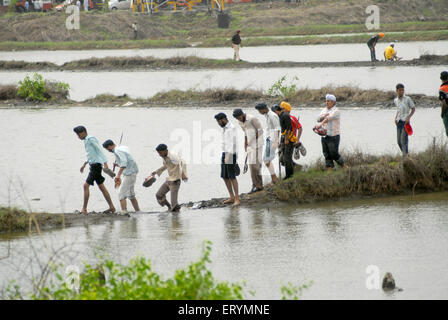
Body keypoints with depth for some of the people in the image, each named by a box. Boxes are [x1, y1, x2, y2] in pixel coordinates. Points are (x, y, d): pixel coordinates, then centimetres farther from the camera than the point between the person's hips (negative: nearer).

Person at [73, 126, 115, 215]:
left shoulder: (91, 139, -12)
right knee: (101, 186, 13)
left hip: (96, 165, -10)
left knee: (86, 185, -12)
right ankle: (111, 207, 17)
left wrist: (105, 163, -24)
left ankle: (84, 209, -12)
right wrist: (84, 164, 32)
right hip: (93, 165, 10)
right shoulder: (86, 140, 17)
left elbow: (99, 151, -18)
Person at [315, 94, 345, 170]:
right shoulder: (324, 110, 12)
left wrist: (320, 124, -41)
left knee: (334, 154, -5)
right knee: (327, 155, 4)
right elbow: (319, 119, -1)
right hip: (324, 136, 7)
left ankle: (344, 167, 14)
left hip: (333, 136, -7)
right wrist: (324, 115, -21)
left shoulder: (336, 111, -11)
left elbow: (328, 118, -27)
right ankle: (329, 171, 6)